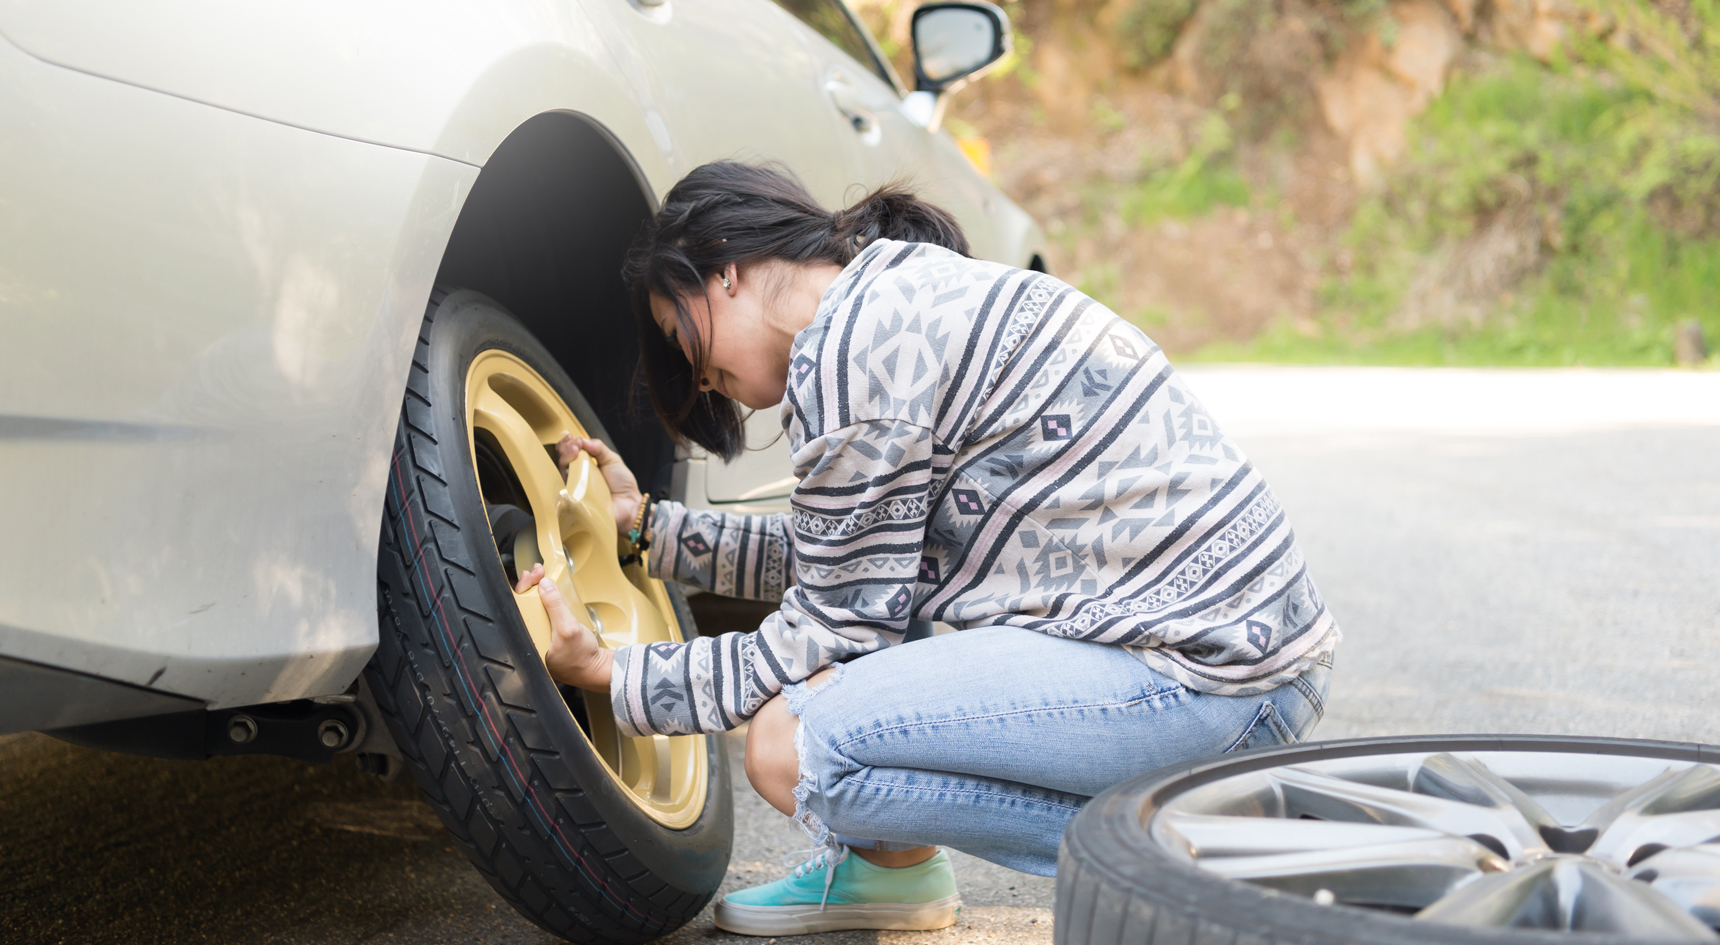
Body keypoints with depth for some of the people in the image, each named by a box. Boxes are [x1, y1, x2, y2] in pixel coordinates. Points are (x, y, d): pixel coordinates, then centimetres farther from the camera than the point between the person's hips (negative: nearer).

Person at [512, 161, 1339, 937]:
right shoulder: (913, 294, 17)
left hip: (1208, 677, -11)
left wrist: (614, 678, 2)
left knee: (792, 747, -16)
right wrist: (647, 524, 27)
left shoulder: (853, 345, -13)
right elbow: (830, 563, 26)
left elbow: (835, 633, -8)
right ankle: (887, 867, 26)